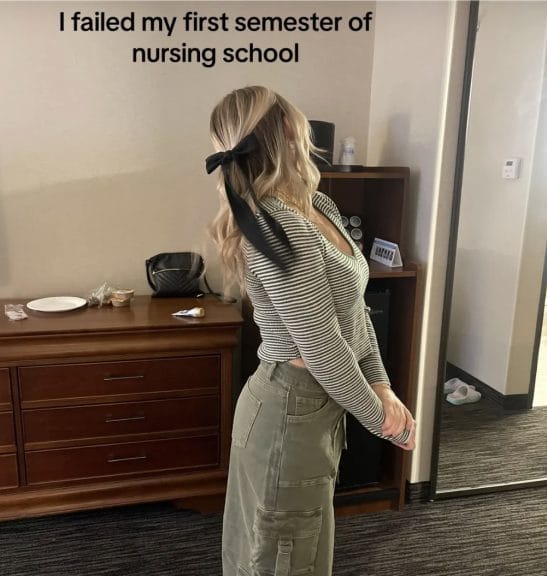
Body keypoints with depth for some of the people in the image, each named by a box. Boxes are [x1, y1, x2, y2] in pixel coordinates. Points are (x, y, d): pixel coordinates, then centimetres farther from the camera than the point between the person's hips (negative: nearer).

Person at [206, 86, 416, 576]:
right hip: (291, 412, -9)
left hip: (316, 405, 9)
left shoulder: (320, 208, 2)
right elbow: (324, 351, -24)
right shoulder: (283, 230, -27)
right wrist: (380, 419, -10)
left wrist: (383, 388, 0)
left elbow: (355, 310, 7)